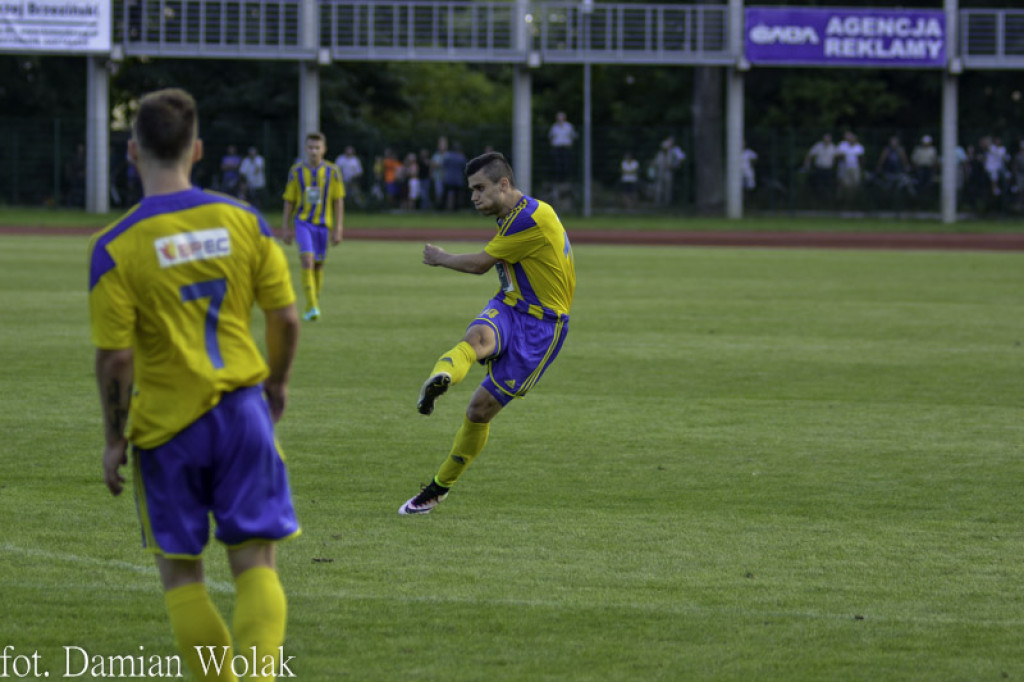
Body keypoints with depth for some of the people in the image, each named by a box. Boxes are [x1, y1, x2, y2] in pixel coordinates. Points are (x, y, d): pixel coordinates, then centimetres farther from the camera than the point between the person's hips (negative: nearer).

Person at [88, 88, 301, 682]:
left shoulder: (115, 248, -12)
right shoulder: (244, 221, -3)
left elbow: (115, 357, -13)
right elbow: (286, 319, 1)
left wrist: (114, 439, 0)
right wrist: (277, 382, 19)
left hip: (165, 422, -2)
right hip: (242, 409, 2)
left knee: (180, 571, 12)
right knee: (256, 565, 3)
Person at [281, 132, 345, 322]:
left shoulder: (332, 171, 1)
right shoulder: (297, 171, 1)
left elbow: (338, 201, 4)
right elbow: (289, 200, 7)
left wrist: (338, 228, -1)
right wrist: (286, 227, 5)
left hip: (323, 223, 2)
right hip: (303, 222, -2)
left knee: (318, 264, 8)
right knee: (307, 260, -18)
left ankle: (314, 304, 24)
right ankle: (312, 307, -23)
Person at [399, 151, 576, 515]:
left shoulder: (532, 217, -19)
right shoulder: (510, 218, 12)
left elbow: (480, 264, -12)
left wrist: (440, 258, 4)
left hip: (541, 325, -7)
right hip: (506, 309, 7)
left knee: (481, 408, -7)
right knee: (477, 337, -33)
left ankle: (439, 487, 9)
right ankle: (438, 380, -63)